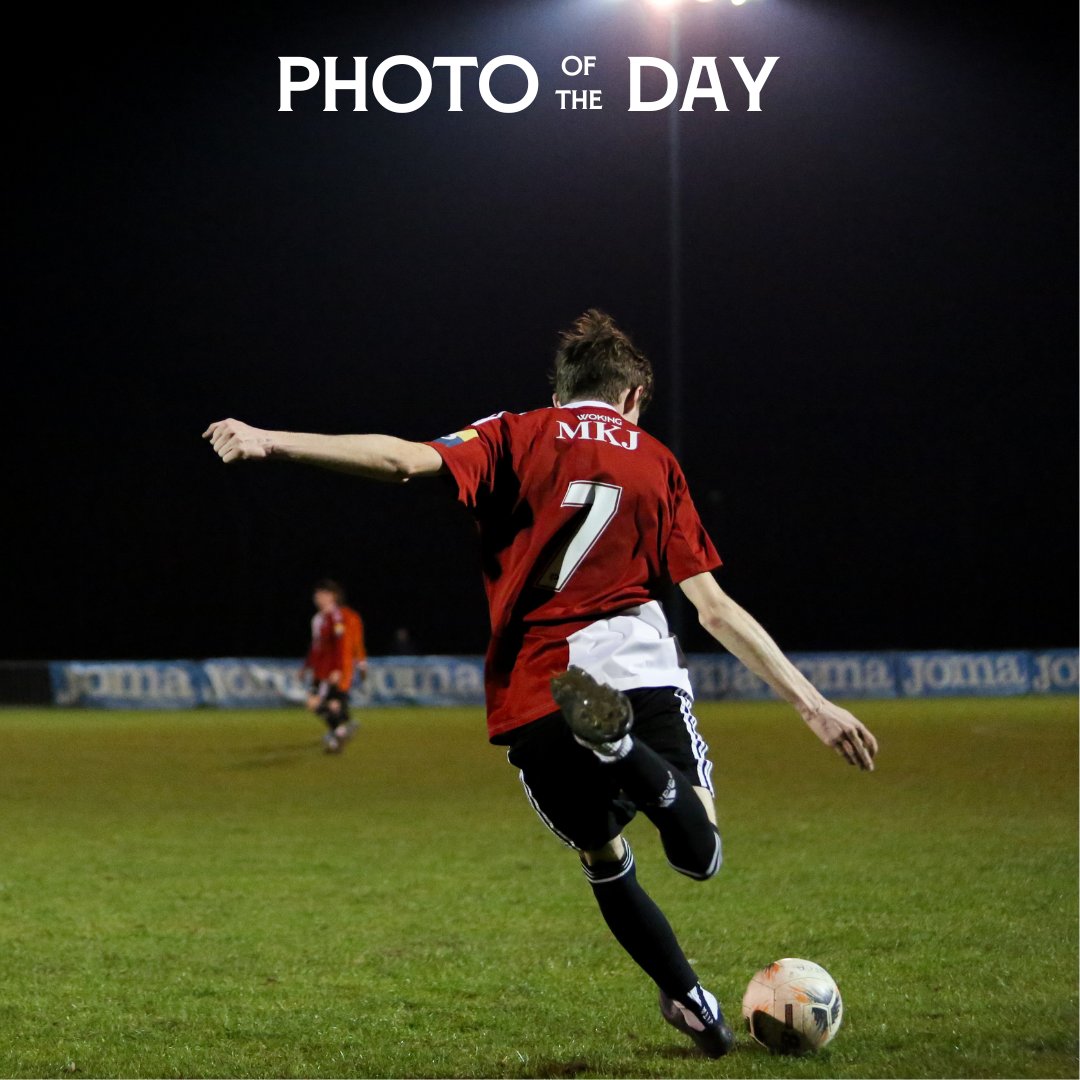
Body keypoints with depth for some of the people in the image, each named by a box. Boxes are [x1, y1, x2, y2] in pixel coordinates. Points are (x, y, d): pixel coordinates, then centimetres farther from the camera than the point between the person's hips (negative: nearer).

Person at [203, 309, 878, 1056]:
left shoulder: (517, 438, 9)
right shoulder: (656, 462, 14)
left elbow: (408, 459, -10)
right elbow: (716, 608, 8)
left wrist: (269, 442, -12)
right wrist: (812, 703, 11)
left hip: (535, 691, 1)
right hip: (642, 675, 0)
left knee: (604, 859, 21)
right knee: (700, 854, 1)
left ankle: (692, 1003, 15)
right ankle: (626, 751, -29)